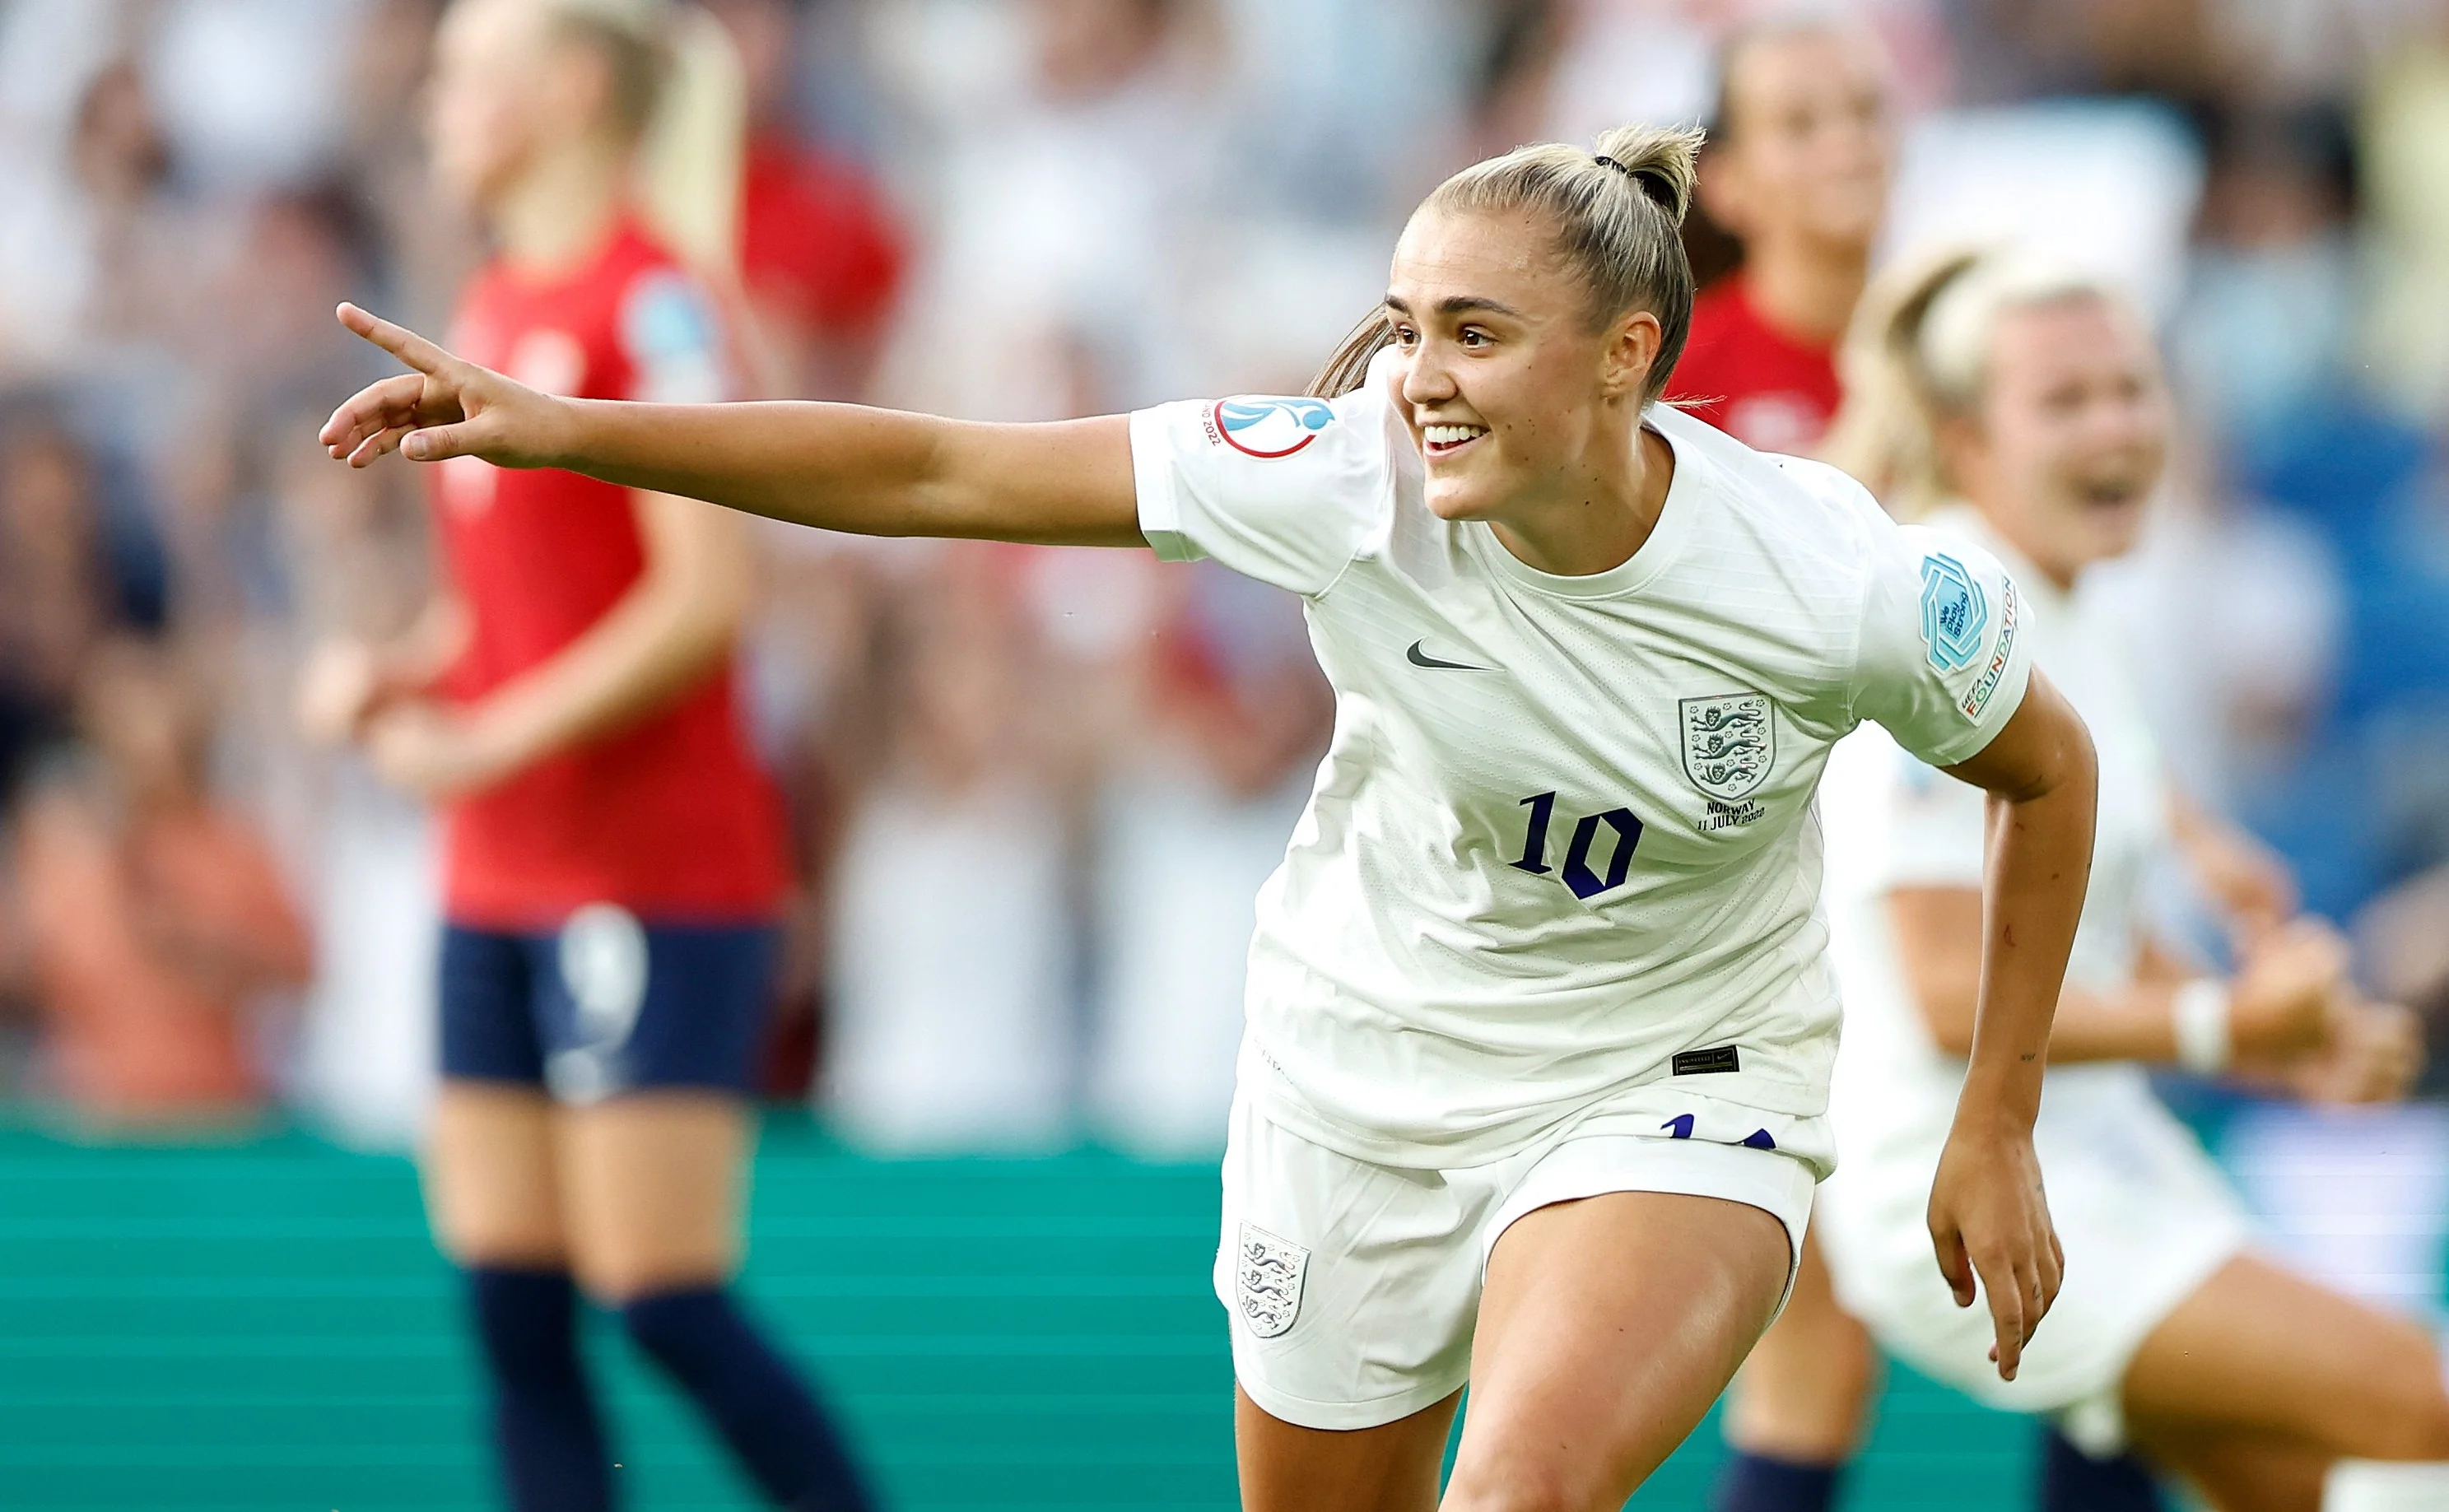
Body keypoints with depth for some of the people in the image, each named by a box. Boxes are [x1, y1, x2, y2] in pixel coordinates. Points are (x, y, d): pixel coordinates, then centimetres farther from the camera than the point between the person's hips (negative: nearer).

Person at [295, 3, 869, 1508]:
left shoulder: (649, 296, -12)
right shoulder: (498, 303, 13)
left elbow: (704, 595, -19)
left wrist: (492, 739, -18)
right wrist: (401, 671, 4)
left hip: (656, 875, -9)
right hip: (503, 878, 9)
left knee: (668, 1299, -9)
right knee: (513, 1311, 5)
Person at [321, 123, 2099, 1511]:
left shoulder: (1844, 583, -24)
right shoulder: (1347, 479, -21)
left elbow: (2051, 775, -3)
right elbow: (936, 471, -17)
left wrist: (1996, 1132, 0)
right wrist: (568, 431, -22)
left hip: (1670, 1096, -3)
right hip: (1363, 1064, 3)